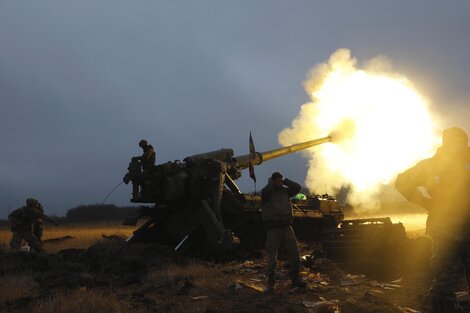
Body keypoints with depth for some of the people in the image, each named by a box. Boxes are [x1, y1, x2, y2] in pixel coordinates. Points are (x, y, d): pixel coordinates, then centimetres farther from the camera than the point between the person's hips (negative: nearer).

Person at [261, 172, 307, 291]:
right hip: (273, 228, -4)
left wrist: (285, 181, 1)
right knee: (272, 256, -2)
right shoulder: (267, 193, -2)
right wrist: (270, 182, -7)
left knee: (294, 252, -2)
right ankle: (271, 283, 5)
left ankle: (296, 279, 8)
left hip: (286, 227, 4)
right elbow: (266, 191, -26)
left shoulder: (285, 191, 12)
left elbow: (297, 187, 0)